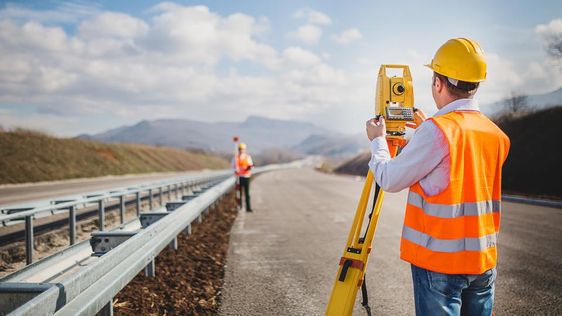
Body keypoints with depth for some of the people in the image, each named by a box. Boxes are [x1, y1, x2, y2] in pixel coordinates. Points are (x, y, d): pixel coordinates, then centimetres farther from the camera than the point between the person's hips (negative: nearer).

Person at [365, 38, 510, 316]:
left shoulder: (436, 130, -17)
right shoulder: (496, 135, 5)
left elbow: (390, 180, -11)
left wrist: (377, 141, 6)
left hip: (439, 262, -6)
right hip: (484, 261, 7)